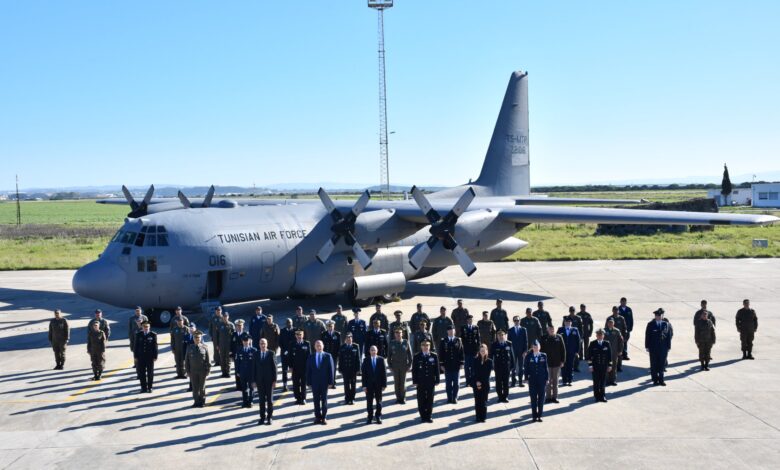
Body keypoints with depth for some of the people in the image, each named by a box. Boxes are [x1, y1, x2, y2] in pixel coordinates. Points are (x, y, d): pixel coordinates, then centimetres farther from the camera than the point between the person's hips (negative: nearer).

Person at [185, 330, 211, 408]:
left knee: (202, 387, 8)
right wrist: (188, 371, -1)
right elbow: (186, 361, 4)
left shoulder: (205, 347, -4)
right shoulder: (190, 348, 1)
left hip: (202, 371, -1)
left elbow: (208, 361, -2)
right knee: (195, 387, 5)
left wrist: (208, 371, -6)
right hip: (193, 371, 1)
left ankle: (202, 402, 19)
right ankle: (196, 401, 16)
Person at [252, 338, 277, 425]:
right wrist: (253, 381, 0)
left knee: (269, 400, 3)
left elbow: (274, 367, -4)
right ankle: (262, 418, 12)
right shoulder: (256, 354, 4)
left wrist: (274, 380, -8)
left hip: (269, 380, -2)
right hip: (259, 381, 2)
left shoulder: (271, 354, -4)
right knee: (261, 400, 6)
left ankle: (269, 418, 9)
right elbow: (254, 368, 5)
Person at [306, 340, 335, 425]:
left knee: (324, 400, 3)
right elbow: (308, 370, 4)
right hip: (314, 382, 2)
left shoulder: (328, 356, -1)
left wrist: (330, 382, -7)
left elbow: (331, 369, -3)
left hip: (324, 382, -2)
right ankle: (317, 417, 13)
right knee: (316, 401, 6)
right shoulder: (311, 357, 4)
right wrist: (309, 383, -2)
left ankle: (324, 418, 10)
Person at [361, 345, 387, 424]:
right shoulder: (366, 360, 0)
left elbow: (384, 372, -1)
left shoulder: (381, 359, -1)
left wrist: (384, 384, -5)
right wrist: (364, 385, -8)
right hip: (369, 384, 0)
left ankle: (378, 417, 19)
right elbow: (363, 373, -2)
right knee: (369, 401, 4)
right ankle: (370, 417, 14)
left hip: (378, 384, 0)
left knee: (379, 401, 8)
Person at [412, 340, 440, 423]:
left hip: (431, 382, 1)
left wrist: (437, 380, 0)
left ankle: (429, 416, 14)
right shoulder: (417, 357, 1)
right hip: (421, 382, -1)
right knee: (421, 400, 2)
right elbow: (414, 370, 1)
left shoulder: (434, 356, 4)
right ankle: (423, 416, 12)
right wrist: (415, 381, -5)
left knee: (430, 399, 5)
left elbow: (437, 369, 5)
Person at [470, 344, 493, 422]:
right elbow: (474, 372, -1)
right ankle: (478, 417, 6)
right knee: (477, 401, 1)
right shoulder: (475, 361, 3)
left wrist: (481, 382, -11)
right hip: (476, 384, 1)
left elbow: (488, 374, -4)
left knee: (484, 401, 1)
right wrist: (477, 382, -12)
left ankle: (483, 417, 7)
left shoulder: (489, 361, 0)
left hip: (485, 384, -1)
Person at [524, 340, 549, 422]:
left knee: (541, 397, 4)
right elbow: (526, 368, 2)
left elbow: (546, 368, 3)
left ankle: (539, 415, 12)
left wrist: (547, 378, 1)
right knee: (533, 398, 4)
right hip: (532, 380, -1)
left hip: (542, 379, 1)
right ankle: (534, 415, 11)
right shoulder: (528, 356, -1)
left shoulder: (543, 356, 1)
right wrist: (526, 378, -2)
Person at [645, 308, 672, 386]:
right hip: (653, 348, -1)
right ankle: (655, 380, 12)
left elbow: (669, 336, 6)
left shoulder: (666, 324, 6)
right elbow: (647, 336, 0)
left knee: (662, 364, 5)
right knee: (654, 364, 3)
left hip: (663, 347, 1)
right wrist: (647, 346, -4)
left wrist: (668, 346, 0)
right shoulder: (650, 324, 1)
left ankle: (661, 380, 12)